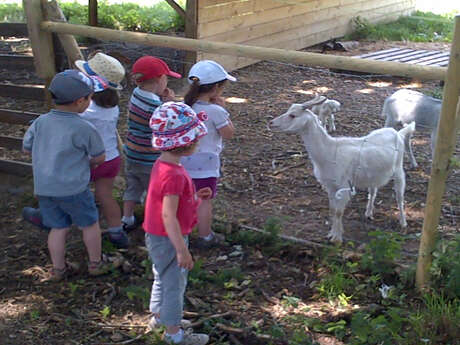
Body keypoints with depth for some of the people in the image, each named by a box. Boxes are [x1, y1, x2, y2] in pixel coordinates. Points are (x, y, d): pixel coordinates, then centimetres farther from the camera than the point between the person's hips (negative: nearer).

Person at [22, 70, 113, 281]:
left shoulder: (41, 122, -2)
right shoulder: (83, 129, -16)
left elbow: (27, 147, 10)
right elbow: (99, 157, -5)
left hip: (43, 187, 5)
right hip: (72, 187, -5)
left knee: (58, 228, 17)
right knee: (90, 224, 15)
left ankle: (58, 268, 25)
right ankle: (96, 263, 28)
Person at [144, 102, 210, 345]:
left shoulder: (162, 164, 1)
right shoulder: (174, 174, -30)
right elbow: (168, 215, -31)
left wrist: (196, 197, 4)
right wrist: (182, 250, -29)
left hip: (157, 237, 10)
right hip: (168, 240, -10)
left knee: (163, 278, 27)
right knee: (174, 283, 7)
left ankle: (158, 316, 46)